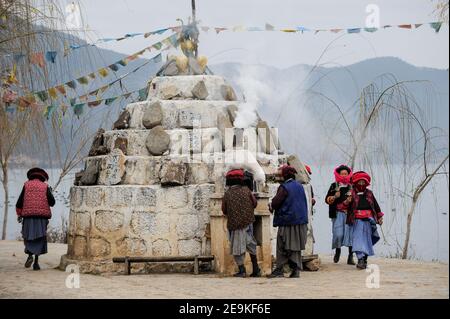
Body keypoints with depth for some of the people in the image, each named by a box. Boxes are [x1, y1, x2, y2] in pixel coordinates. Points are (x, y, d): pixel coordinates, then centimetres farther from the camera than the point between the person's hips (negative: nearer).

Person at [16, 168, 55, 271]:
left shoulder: (26, 185, 5)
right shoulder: (45, 187, 4)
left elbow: (19, 202, 3)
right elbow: (52, 202, 1)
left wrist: (19, 214, 14)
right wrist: (49, 192, 18)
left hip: (28, 216, 0)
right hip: (42, 216, 0)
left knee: (28, 237, 8)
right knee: (39, 238, 5)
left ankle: (30, 255, -17)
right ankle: (36, 261, -1)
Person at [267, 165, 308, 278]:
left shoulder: (284, 187, -13)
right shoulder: (300, 186, 10)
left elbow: (275, 202, -17)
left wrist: (271, 206, 6)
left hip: (287, 221, -7)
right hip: (301, 221, 7)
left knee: (282, 247, 0)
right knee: (296, 247, 9)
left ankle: (279, 270, 1)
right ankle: (296, 270, 5)